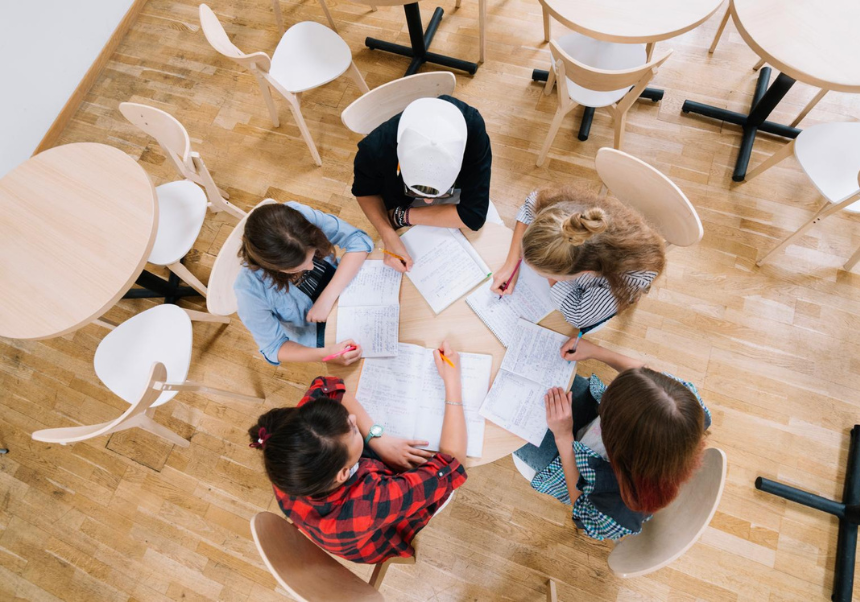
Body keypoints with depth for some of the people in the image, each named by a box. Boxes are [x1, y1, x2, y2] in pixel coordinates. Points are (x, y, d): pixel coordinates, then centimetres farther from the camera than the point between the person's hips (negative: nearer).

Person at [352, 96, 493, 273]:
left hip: (457, 194, 1)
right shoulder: (375, 147, -39)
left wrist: (403, 216, -31)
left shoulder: (473, 131, -42)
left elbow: (473, 214, -36)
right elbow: (365, 192, -16)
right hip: (404, 202, 0)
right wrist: (388, 235, -34)